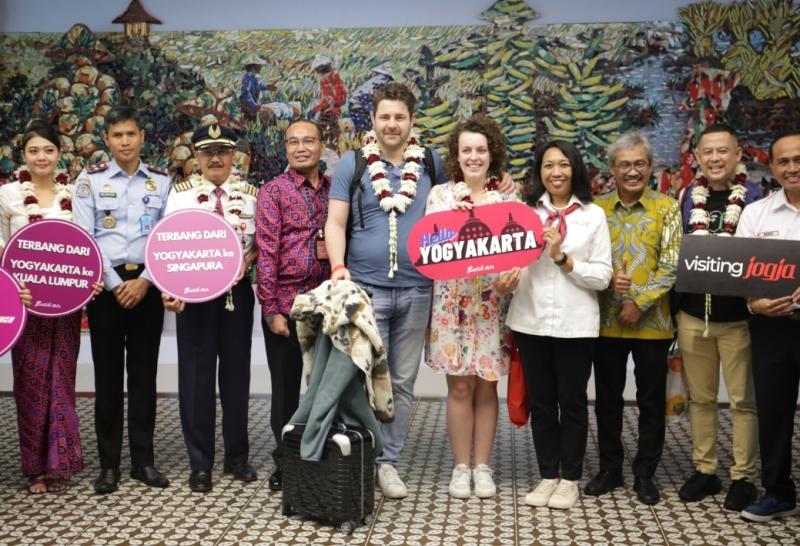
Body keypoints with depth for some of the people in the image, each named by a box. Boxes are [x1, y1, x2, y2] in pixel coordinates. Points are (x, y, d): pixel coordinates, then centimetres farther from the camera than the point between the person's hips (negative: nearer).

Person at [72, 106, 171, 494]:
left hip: (147, 284, 1)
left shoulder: (162, 181, 7)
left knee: (144, 372, 5)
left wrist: (144, 281, -8)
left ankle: (143, 460, 14)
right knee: (108, 373, 2)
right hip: (106, 284, -1)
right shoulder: (90, 179, 2)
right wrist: (115, 285, -9)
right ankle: (109, 464, 9)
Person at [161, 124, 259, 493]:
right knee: (196, 374, 2)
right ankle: (200, 464, 12)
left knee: (236, 371, 9)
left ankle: (237, 456, 22)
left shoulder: (249, 193, 7)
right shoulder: (181, 193, 2)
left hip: (238, 290, 2)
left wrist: (247, 260, -14)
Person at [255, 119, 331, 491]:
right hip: (286, 302, -3)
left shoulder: (335, 189, 9)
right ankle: (284, 462, 20)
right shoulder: (273, 191, -2)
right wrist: (270, 309, -13)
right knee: (286, 386, 7)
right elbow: (266, 251, -8)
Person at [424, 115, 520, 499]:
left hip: (493, 303, 1)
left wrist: (515, 273, -15)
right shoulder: (440, 194, 3)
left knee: (487, 386, 6)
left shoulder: (508, 196, 5)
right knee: (459, 386, 2)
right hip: (452, 301, -1)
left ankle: (482, 467, 17)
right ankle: (460, 467, 14)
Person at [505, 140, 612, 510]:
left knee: (572, 401, 7)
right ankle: (548, 476, 22)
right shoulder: (525, 211, 6)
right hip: (531, 320, 2)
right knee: (541, 401, 10)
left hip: (575, 324, -2)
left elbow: (602, 276, -3)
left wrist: (563, 259, -13)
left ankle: (570, 479, 19)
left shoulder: (593, 215, 3)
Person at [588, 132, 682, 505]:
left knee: (652, 401, 8)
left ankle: (645, 474, 21)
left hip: (652, 322, -2)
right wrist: (608, 279, -15)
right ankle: (609, 469, 25)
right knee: (607, 398, 11)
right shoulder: (597, 208, 4)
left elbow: (672, 265, -7)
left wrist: (640, 303, -15)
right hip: (606, 320, 2)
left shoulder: (667, 208, -1)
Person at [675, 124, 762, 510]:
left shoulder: (755, 198, -5)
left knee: (743, 399, 5)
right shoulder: (686, 197, 6)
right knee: (700, 397, 12)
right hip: (692, 314, 4)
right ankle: (704, 470, 24)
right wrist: (673, 307, 3)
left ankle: (744, 477, 16)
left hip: (738, 315, -3)